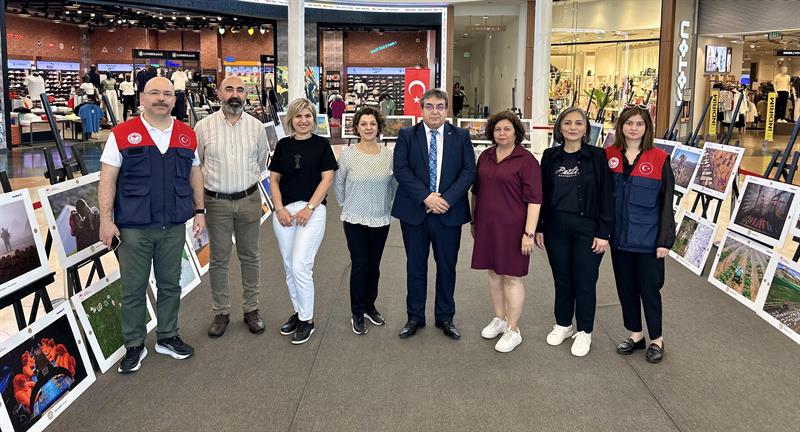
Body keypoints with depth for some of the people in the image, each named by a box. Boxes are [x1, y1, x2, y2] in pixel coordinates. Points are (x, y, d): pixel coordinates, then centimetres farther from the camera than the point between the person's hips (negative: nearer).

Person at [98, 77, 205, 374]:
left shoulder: (187, 135, 6)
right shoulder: (122, 134, -4)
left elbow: (195, 174, 14)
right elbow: (107, 179, -4)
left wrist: (199, 210, 10)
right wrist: (106, 219, -9)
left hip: (173, 227, 3)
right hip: (134, 227, -3)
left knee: (170, 285, 14)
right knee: (133, 289, 6)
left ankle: (167, 338, 30)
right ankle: (134, 346, 21)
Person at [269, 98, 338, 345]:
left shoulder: (321, 144, 1)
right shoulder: (283, 145, 9)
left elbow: (327, 178, -4)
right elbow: (274, 179, 9)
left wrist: (309, 208, -12)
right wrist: (279, 209, -5)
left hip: (312, 210, -4)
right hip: (284, 211, 4)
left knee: (300, 266, -10)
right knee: (289, 267, 10)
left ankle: (307, 319, 6)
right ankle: (298, 312, 26)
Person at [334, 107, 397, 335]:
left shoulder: (388, 155, -2)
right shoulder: (347, 154, -8)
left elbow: (395, 184, 11)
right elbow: (339, 184, 5)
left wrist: (388, 206, 11)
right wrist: (346, 205, 10)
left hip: (381, 220, 2)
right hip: (355, 220, -2)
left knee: (374, 265, 11)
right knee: (360, 265, -3)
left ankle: (370, 306, 30)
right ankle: (357, 314, 13)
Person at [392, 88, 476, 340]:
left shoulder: (461, 137, 5)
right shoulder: (407, 136, 3)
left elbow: (469, 171, -3)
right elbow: (401, 170, -7)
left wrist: (447, 199, -15)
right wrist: (426, 197, -18)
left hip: (449, 212, 1)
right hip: (414, 212, 0)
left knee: (447, 267, 9)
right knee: (415, 266, 9)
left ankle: (445, 318, 24)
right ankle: (415, 317, 23)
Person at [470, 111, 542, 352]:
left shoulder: (526, 160, -9)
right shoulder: (485, 156, 8)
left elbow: (534, 199, -12)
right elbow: (476, 191, 18)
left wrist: (529, 233, -17)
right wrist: (474, 220, 17)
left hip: (512, 228, -5)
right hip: (487, 226, 6)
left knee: (511, 276, 1)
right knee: (493, 273, 14)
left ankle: (513, 330, 12)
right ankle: (499, 319, 30)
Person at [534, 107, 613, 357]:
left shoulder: (597, 156, -5)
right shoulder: (550, 156, 4)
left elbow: (605, 196, -6)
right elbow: (542, 193, 8)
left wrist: (603, 233, -10)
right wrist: (539, 228, 5)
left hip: (587, 227, -3)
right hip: (556, 227, 3)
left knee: (585, 281, 5)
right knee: (561, 279, 13)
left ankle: (584, 332, 22)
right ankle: (563, 324, 32)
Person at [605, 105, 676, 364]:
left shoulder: (659, 160, -8)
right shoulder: (609, 156, 0)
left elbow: (666, 204, -6)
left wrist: (665, 240, -9)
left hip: (647, 240, -3)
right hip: (619, 236, 3)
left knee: (649, 289, 7)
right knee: (625, 287, 14)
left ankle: (656, 339, 26)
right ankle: (635, 334, 32)